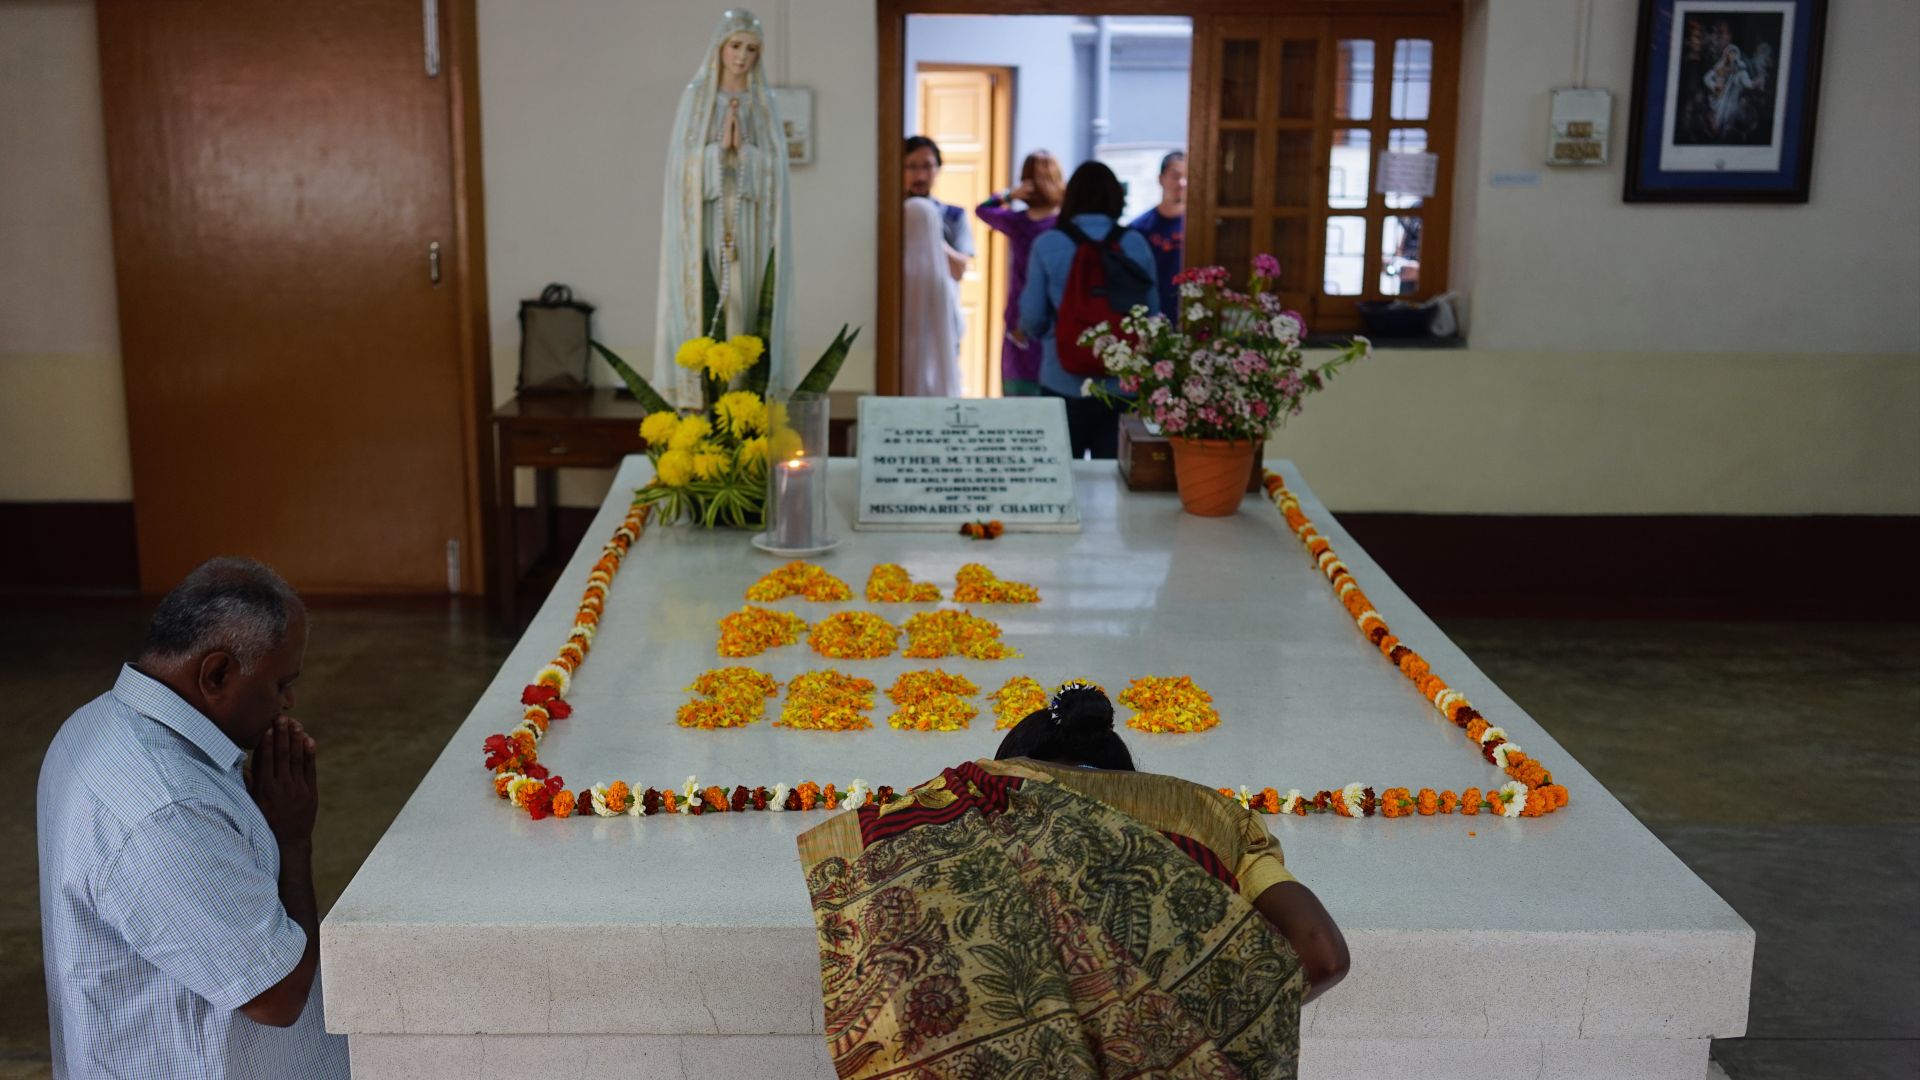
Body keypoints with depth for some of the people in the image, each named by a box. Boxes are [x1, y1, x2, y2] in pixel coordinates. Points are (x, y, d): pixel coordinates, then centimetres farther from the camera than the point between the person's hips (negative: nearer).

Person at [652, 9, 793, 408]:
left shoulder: (765, 104, 10)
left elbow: (775, 168, 1)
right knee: (702, 307, -7)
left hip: (751, 228, 2)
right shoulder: (694, 97, 5)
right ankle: (699, 393, -5)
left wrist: (743, 148, -15)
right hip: (705, 222, -1)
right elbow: (684, 163, -2)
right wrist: (721, 147, -16)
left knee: (746, 310, -2)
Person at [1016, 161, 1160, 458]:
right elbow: (1152, 313, 5)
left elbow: (1033, 315, -2)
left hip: (1065, 381, -1)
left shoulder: (1048, 244, -5)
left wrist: (1030, 334, 21)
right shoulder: (1136, 244, -2)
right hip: (1123, 381, 1)